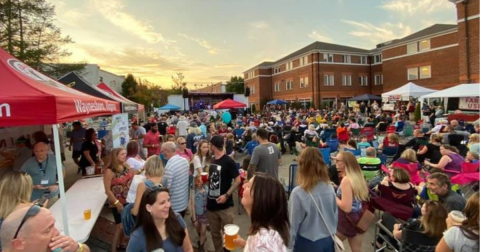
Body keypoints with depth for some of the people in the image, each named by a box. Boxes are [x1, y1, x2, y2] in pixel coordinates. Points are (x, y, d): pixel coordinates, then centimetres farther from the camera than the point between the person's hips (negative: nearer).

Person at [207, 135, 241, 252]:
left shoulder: (228, 161, -12)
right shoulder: (213, 161, 8)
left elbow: (238, 180, -13)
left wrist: (226, 195, -19)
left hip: (225, 205, -6)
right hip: (211, 204, 6)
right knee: (214, 233, 17)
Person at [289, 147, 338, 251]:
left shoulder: (298, 193, -24)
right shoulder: (330, 188, -9)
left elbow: (293, 224, -15)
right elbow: (336, 216, 4)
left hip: (307, 244, -4)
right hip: (328, 241, 4)